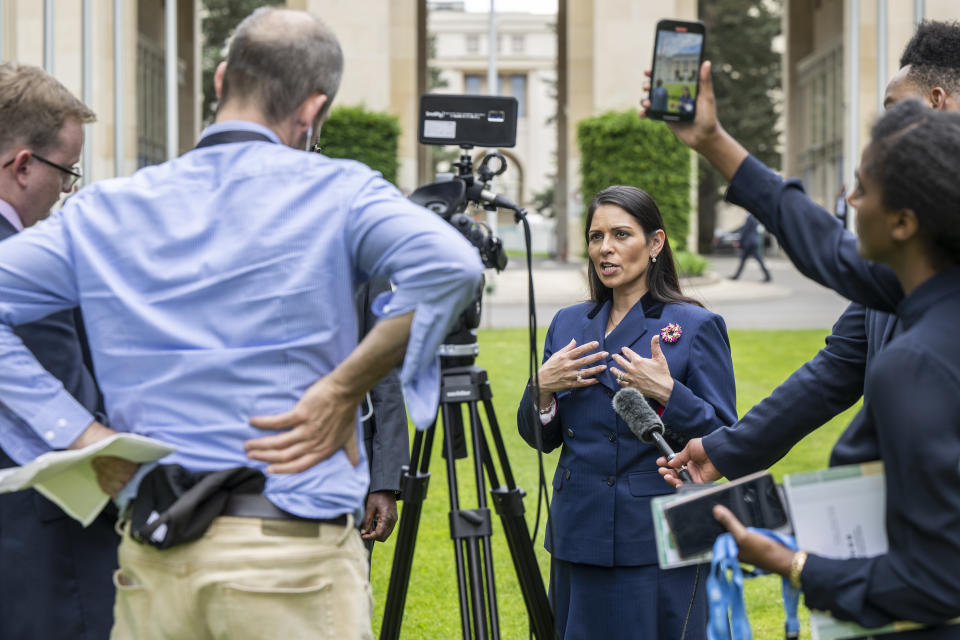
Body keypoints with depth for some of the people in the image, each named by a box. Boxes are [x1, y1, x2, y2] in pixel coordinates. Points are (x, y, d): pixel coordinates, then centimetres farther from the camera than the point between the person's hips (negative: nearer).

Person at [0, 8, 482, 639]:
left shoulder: (107, 210, 8)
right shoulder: (336, 191, -3)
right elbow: (449, 264, -19)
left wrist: (77, 432, 0)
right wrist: (343, 388, -10)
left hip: (150, 562, 4)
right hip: (294, 558, -3)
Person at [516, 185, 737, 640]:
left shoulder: (696, 326, -4)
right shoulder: (569, 324, 11)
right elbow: (539, 437, 13)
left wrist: (668, 393, -21)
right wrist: (543, 388, -6)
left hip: (656, 541, -5)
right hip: (580, 534, 5)